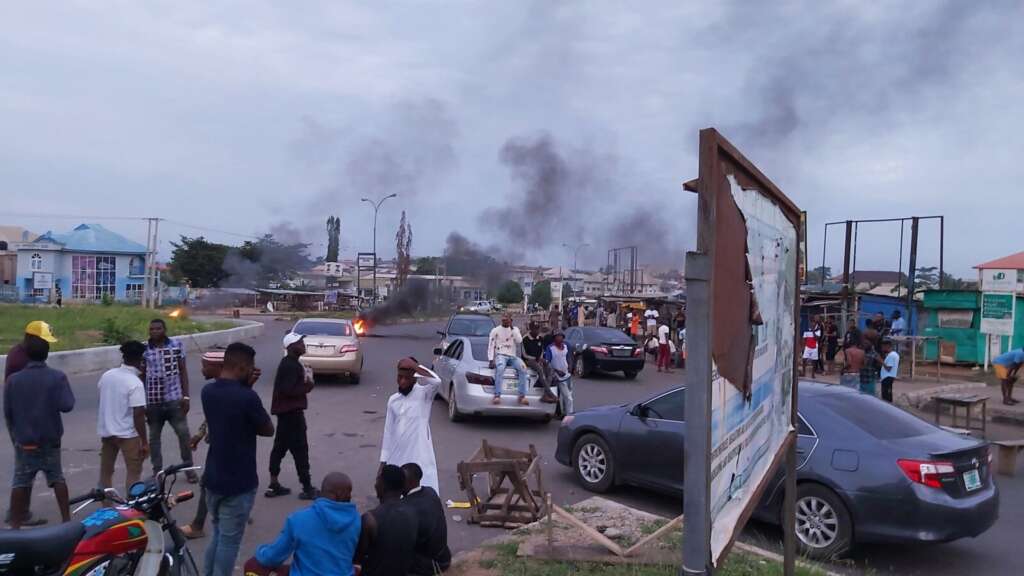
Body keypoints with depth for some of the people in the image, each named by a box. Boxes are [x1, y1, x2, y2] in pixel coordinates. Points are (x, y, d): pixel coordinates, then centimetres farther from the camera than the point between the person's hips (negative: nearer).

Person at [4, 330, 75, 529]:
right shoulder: (57, 377, -12)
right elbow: (66, 406, -19)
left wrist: (15, 434, 14)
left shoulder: (13, 380, -7)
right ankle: (66, 518, 16)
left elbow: (7, 412, -1)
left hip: (24, 442, 0)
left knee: (20, 483, 8)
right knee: (57, 479, 13)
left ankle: (15, 524, 11)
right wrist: (65, 389, 0)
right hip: (51, 441, 0)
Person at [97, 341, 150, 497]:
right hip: (127, 434, -7)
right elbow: (138, 415, -23)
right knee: (134, 472, 4)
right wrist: (144, 441, -16)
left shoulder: (107, 375, -1)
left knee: (106, 471, 17)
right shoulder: (135, 383, -21)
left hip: (106, 431, 7)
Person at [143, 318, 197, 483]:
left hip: (174, 398, -1)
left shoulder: (177, 346, -1)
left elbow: (183, 371, 3)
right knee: (153, 437, 10)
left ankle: (189, 468, 14)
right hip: (152, 401, 1)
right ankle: (157, 472, 23)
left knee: (184, 433, 0)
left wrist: (186, 396, -2)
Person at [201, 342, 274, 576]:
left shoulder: (208, 391, -1)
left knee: (218, 534, 24)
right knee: (229, 540, 6)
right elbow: (268, 430, -8)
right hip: (238, 483, -7)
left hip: (213, 478, 7)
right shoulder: (247, 398, -23)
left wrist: (245, 387, 2)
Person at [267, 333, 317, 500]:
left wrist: (305, 380, 4)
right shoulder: (291, 366, -19)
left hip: (286, 411, 11)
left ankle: (274, 485, 21)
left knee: (280, 447, 14)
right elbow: (288, 390, -26)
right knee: (300, 450, -5)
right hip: (291, 412, -11)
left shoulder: (289, 363, 13)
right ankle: (307, 488, 0)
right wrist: (308, 386, -15)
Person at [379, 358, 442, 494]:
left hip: (419, 458, -5)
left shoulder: (423, 394, -6)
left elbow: (436, 381, -30)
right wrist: (383, 461, 11)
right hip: (396, 459, 5)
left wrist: (414, 365, -22)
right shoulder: (393, 400, 8)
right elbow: (388, 432, 12)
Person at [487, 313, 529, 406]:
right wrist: (491, 360, -8)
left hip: (513, 356, 2)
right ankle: (497, 395, -43)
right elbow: (491, 346, 6)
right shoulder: (495, 330, 11)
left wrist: (512, 328, -5)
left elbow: (519, 341, -2)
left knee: (523, 367, -29)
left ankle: (522, 395, -29)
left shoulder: (515, 329, 17)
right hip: (500, 355, -2)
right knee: (500, 368, -37)